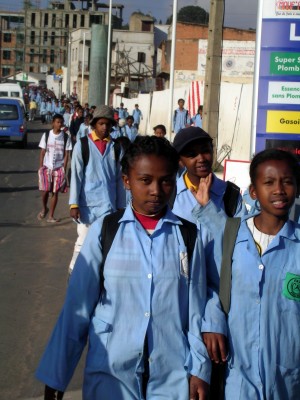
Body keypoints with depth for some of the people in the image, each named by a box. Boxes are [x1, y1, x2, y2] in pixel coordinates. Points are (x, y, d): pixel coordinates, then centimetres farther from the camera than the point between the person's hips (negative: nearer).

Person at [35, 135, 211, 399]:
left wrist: (199, 369, 0)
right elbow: (78, 306, -3)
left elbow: (196, 305, 2)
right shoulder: (104, 231, -5)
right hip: (110, 370, -1)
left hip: (173, 371, 1)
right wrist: (55, 374, -2)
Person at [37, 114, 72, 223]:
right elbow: (42, 152, 3)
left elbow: (66, 155, 0)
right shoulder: (46, 135, 0)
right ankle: (44, 208, 27)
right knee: (45, 190, -3)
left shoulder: (65, 137, -1)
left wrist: (64, 170, -5)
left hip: (59, 168, 0)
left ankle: (51, 216, 9)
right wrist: (40, 167, -3)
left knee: (55, 192, 1)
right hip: (46, 167, 0)